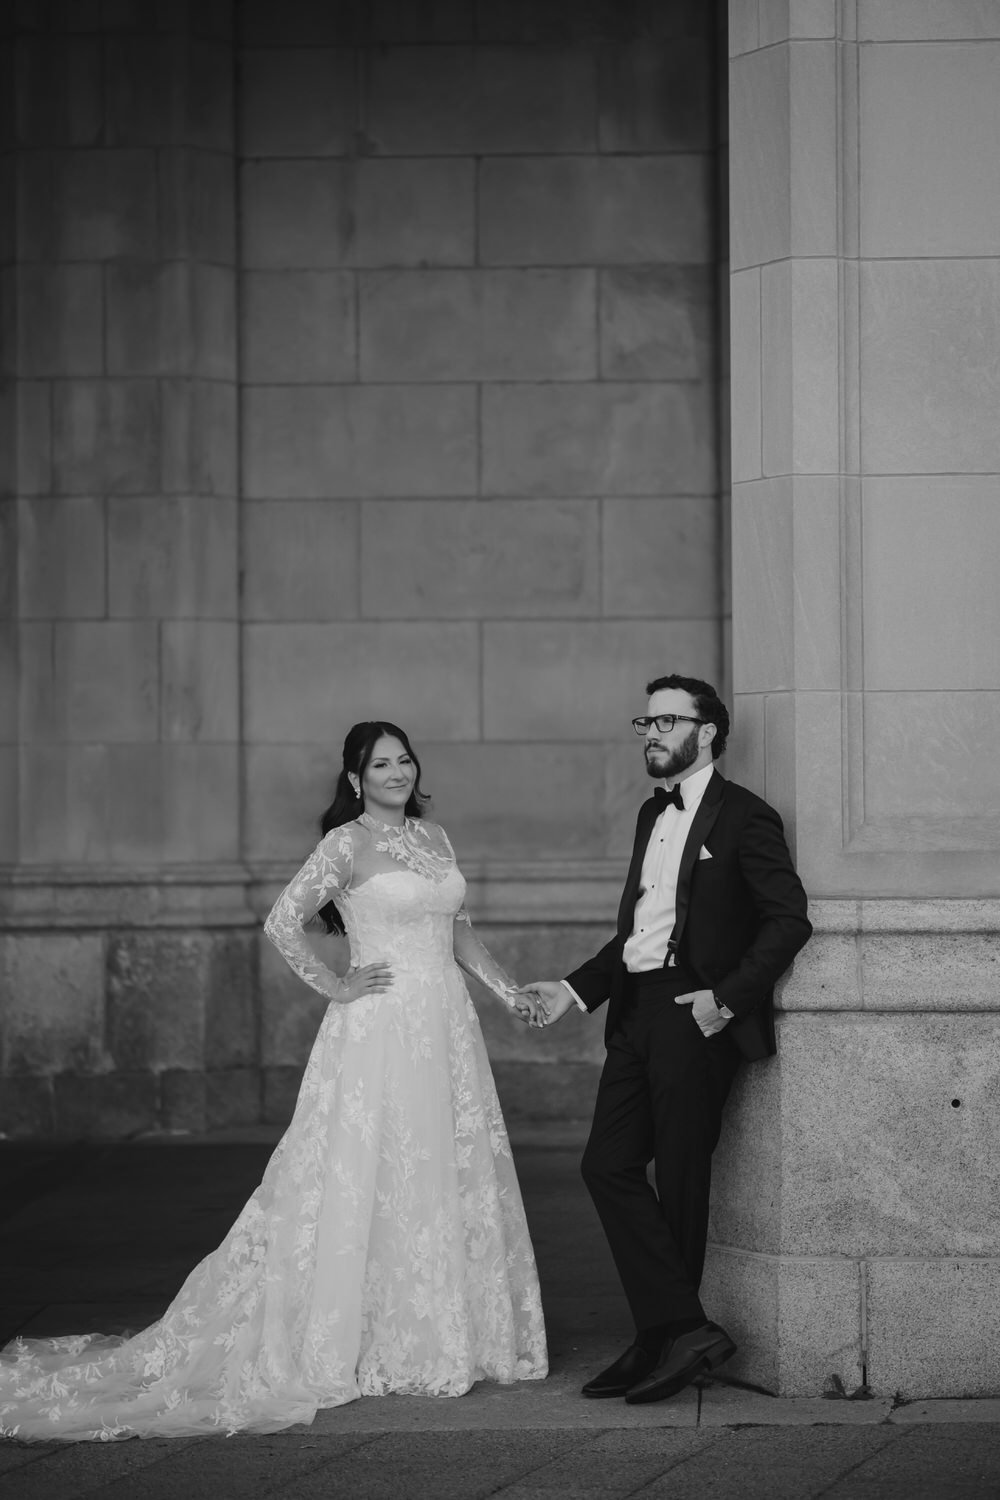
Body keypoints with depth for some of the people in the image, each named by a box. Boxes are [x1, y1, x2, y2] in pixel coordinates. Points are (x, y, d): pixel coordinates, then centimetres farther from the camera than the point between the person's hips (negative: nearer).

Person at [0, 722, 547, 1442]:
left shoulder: (434, 836, 14)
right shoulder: (348, 844, -7)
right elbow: (283, 921, -13)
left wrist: (509, 990, 9)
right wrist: (334, 986, -10)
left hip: (447, 1027, 7)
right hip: (381, 1029, -7)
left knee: (455, 1179, 8)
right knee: (375, 1181, -3)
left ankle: (446, 1340, 18)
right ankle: (378, 1348, 5)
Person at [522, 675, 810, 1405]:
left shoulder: (744, 817, -6)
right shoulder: (652, 815, 19)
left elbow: (789, 919, -13)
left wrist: (729, 997, -20)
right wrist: (577, 988, 13)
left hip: (695, 1012, -8)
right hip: (636, 1009, 8)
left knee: (680, 1179, -3)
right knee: (608, 1165, -1)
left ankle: (669, 1336, 5)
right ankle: (681, 1331, -1)